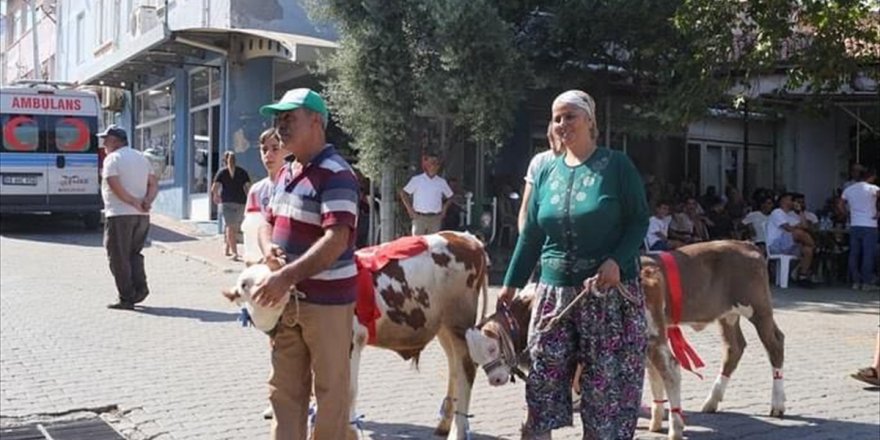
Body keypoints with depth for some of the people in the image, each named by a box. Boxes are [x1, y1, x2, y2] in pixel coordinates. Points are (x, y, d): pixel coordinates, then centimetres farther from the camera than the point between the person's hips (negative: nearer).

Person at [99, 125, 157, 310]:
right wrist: (147, 201, -6)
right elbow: (153, 185, 9)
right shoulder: (141, 158, 16)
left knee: (119, 258, 1)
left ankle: (126, 298, 2)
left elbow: (116, 188, -19)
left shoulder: (112, 158, -7)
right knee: (134, 253, 18)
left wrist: (135, 203, -12)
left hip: (119, 215, -7)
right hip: (142, 217, 7)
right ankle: (140, 287, 2)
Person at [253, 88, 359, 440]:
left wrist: (287, 277, -30)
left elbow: (336, 240, -25)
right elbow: (269, 222, 22)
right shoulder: (286, 173, 12)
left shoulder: (335, 174, -16)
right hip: (287, 299, 8)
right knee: (284, 388, 14)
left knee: (330, 389, 5)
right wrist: (268, 247, -2)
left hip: (327, 300, -8)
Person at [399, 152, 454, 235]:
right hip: (420, 218, -3)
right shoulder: (416, 180, 1)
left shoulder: (442, 182, 8)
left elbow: (450, 197, 20)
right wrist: (410, 210, -2)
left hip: (435, 219, 3)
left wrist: (444, 209, 7)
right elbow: (403, 193, 5)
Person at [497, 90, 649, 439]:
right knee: (542, 382, 3)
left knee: (606, 382, 2)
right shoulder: (546, 172, 10)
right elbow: (530, 234, 13)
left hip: (611, 292, -4)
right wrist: (511, 285, 13)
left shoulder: (616, 165, -2)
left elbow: (639, 220, -4)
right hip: (555, 291, 4)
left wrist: (617, 261, -20)